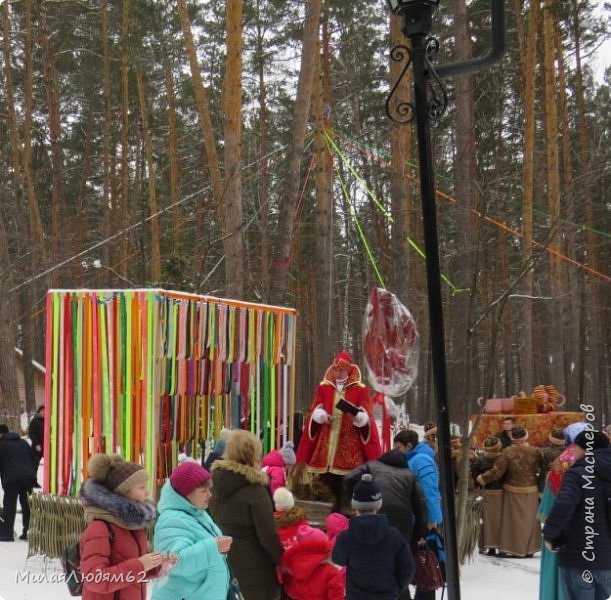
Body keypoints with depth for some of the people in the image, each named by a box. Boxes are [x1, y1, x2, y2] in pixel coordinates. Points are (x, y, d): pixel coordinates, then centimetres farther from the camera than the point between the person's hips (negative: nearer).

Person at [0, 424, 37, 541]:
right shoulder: (23, 442, 24)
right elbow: (34, 460, 21)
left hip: (12, 478, -5)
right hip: (29, 477, 5)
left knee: (9, 505, 1)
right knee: (26, 504, 13)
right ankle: (27, 531, 13)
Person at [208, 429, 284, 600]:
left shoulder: (217, 483, 3)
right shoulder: (255, 490, -18)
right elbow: (268, 535, -15)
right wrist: (283, 561, -2)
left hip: (222, 563, 7)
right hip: (253, 569, -7)